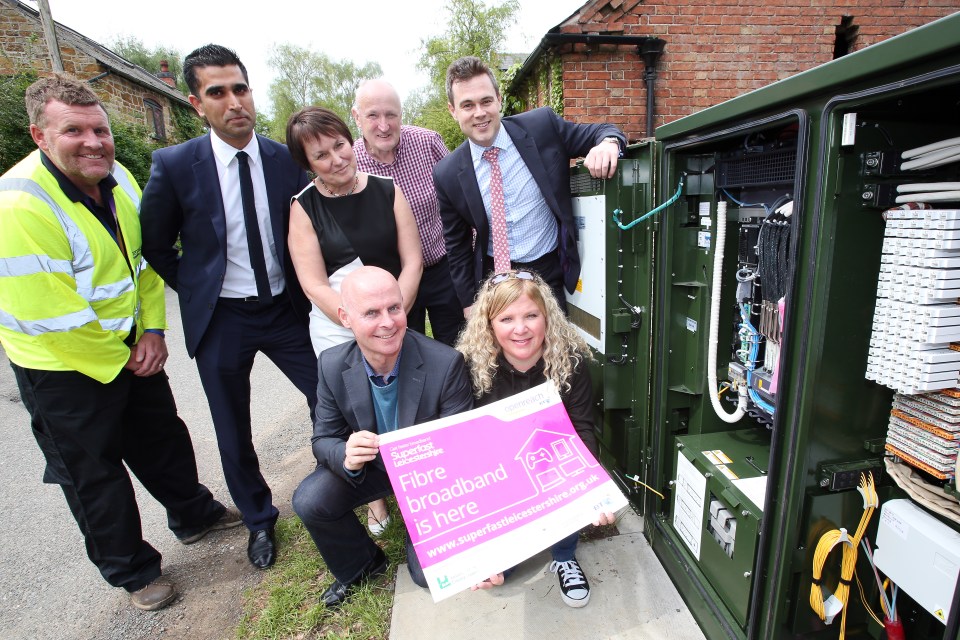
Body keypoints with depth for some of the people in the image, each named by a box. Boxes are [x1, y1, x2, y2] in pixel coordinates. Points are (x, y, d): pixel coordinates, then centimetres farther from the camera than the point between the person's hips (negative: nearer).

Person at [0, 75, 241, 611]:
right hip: (64, 368, -6)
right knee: (93, 472, 12)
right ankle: (133, 571, 33)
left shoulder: (119, 179, -4)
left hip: (133, 348, 6)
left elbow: (144, 257, 4)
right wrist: (120, 358, -13)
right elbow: (47, 316, -25)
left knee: (162, 435, 21)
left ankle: (195, 513, 46)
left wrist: (152, 330, -5)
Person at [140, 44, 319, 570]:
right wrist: (196, 292, 1)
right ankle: (259, 519, 38)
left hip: (284, 309, 2)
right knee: (234, 433, 12)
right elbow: (155, 246, 3)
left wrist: (298, 288, 3)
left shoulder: (287, 160, -5)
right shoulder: (174, 165, -10)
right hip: (220, 319, -1)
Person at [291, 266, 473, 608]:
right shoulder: (332, 365, -18)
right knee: (309, 501, -19)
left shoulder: (445, 363, -29)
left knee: (428, 573, -9)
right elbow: (324, 439, -10)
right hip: (371, 465, 3)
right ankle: (360, 565, 13)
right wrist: (347, 456, -34)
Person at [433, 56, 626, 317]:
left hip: (550, 275, 0)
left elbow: (600, 133, 2)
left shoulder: (542, 125, -9)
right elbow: (457, 245, 3)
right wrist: (469, 303, 2)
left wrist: (607, 143, -23)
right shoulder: (447, 174, -6)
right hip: (492, 277, 1)